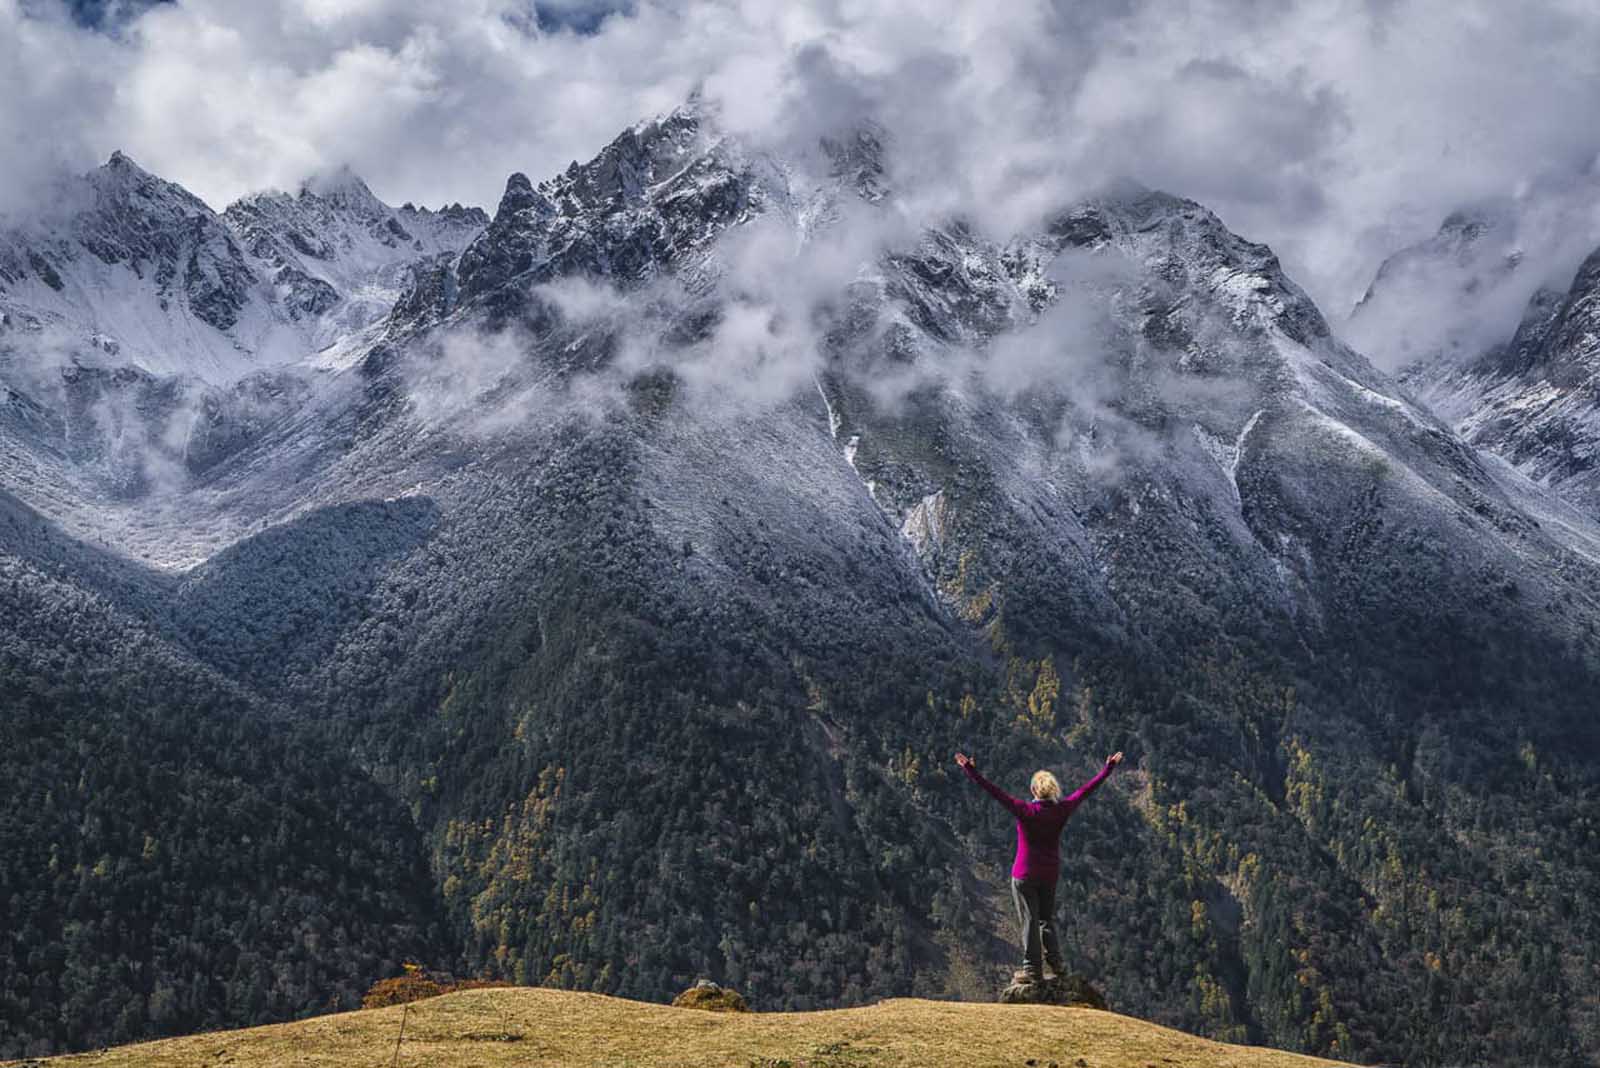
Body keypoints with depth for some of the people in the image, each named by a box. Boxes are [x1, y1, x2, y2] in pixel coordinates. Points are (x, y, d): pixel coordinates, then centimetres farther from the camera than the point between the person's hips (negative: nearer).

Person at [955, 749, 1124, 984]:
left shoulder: (1025, 811, -16)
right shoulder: (1062, 810, -6)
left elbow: (995, 792, -20)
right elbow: (1086, 790, 4)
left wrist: (971, 771, -19)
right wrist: (1108, 768, 14)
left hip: (1025, 874, -4)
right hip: (1051, 873, 4)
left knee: (1030, 920, 1)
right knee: (1047, 918, 19)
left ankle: (1032, 969, 2)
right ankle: (1055, 962, 12)